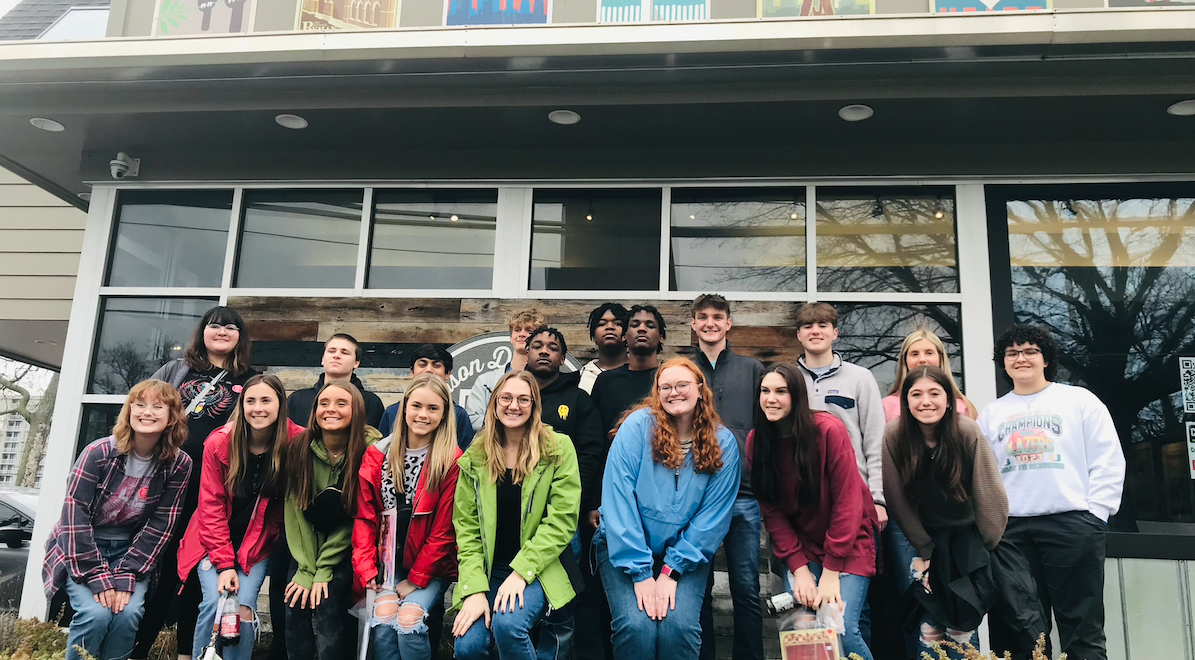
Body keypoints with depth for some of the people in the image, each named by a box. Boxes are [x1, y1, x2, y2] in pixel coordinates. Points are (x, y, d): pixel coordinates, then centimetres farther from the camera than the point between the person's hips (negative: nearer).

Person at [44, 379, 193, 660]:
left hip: (132, 552, 2)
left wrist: (126, 574, -18)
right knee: (96, 612, -25)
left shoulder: (179, 464, -10)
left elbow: (159, 526, -9)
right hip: (82, 551, -1)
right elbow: (74, 516, -18)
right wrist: (97, 577, -23)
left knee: (128, 612, -23)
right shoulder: (98, 453, -16)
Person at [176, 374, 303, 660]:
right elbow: (211, 506, -9)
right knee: (215, 602, -16)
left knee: (244, 609, -15)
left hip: (258, 545, 0)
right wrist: (224, 563, -15)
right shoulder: (219, 443, -12)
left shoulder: (296, 443, -14)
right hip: (215, 542, 0)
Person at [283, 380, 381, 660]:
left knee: (325, 607, -19)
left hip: (346, 551, -3)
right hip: (305, 549, 3)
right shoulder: (300, 449, -6)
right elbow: (294, 511, -5)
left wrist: (322, 571, -13)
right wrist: (306, 569, -11)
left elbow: (357, 518, -11)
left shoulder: (370, 450, -15)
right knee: (295, 607, -13)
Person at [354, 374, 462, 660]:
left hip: (431, 565, -2)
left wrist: (416, 579, -10)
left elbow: (443, 530, -9)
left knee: (408, 620, -23)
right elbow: (365, 516, 2)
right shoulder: (377, 455, 2)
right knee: (382, 617, -21)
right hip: (390, 561, 3)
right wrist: (366, 569, -8)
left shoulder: (452, 461, -9)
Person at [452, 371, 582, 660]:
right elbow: (466, 526, -1)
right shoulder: (475, 456, 3)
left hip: (540, 568, -2)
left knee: (507, 623, -30)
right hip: (488, 570, 3)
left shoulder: (558, 449, -4)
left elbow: (562, 520, -9)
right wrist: (475, 589, -13)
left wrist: (521, 572, -17)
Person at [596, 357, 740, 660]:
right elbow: (618, 499, -14)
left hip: (686, 552, 2)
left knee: (679, 627, -22)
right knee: (636, 626, -23)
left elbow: (712, 517, -4)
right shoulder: (638, 426, -10)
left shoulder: (723, 444, -2)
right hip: (626, 548, -1)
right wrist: (640, 573, -17)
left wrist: (671, 571, -13)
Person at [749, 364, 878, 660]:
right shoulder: (756, 441, -6)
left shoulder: (829, 430, -19)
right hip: (801, 545, 3)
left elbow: (847, 502, -17)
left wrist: (831, 571, -17)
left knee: (841, 627, -16)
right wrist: (799, 568, -12)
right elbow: (771, 511, -4)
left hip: (847, 540, -3)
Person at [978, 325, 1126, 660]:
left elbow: (1108, 462, 2)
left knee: (1082, 628, -1)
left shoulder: (1080, 400, 7)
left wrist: (1095, 513, -6)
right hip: (1010, 529, 3)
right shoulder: (990, 414, 15)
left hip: (1073, 524, -3)